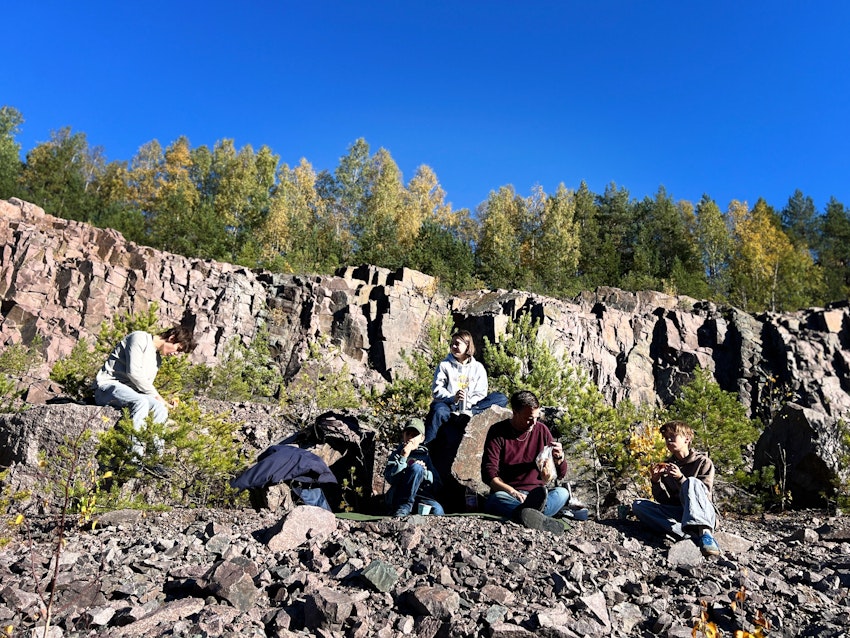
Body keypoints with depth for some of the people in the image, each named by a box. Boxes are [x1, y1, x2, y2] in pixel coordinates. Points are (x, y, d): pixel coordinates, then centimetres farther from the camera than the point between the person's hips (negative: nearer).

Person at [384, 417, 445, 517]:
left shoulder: (424, 454, 18)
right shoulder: (397, 453, 9)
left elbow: (436, 484, 12)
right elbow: (390, 478, -10)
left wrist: (424, 472, -6)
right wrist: (403, 457, -17)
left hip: (421, 496, 3)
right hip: (398, 497, -3)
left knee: (437, 510, -30)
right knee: (416, 467, -26)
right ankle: (404, 507, -24)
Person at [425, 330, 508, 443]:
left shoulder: (478, 367, 11)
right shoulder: (445, 365, 8)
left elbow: (480, 394, 3)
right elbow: (437, 390, -2)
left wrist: (468, 403, -17)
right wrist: (453, 398, -22)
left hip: (469, 406, 3)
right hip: (448, 404, -2)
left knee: (502, 398, -17)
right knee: (438, 411, -40)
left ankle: (467, 412, -33)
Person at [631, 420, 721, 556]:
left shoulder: (703, 462, 2)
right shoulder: (667, 465, 14)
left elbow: (704, 495, -7)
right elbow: (665, 501, 10)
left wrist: (680, 478, -20)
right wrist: (656, 481, -10)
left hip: (704, 517, -4)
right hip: (677, 513, 5)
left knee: (691, 482, -30)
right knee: (638, 504, -17)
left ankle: (705, 533, -50)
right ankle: (693, 535, -33)